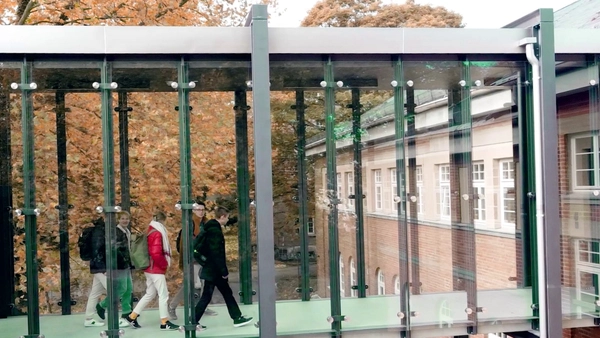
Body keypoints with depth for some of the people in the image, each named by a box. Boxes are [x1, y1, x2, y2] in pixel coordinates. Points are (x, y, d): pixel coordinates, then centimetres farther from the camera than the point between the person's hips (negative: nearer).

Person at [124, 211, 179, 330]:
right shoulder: (157, 233, -17)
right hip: (157, 268, -10)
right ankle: (164, 322, 2)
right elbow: (156, 253, -26)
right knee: (163, 295, -3)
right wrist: (165, 264, -12)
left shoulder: (150, 231, 12)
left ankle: (132, 316, 19)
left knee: (150, 294, 17)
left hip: (150, 268, 10)